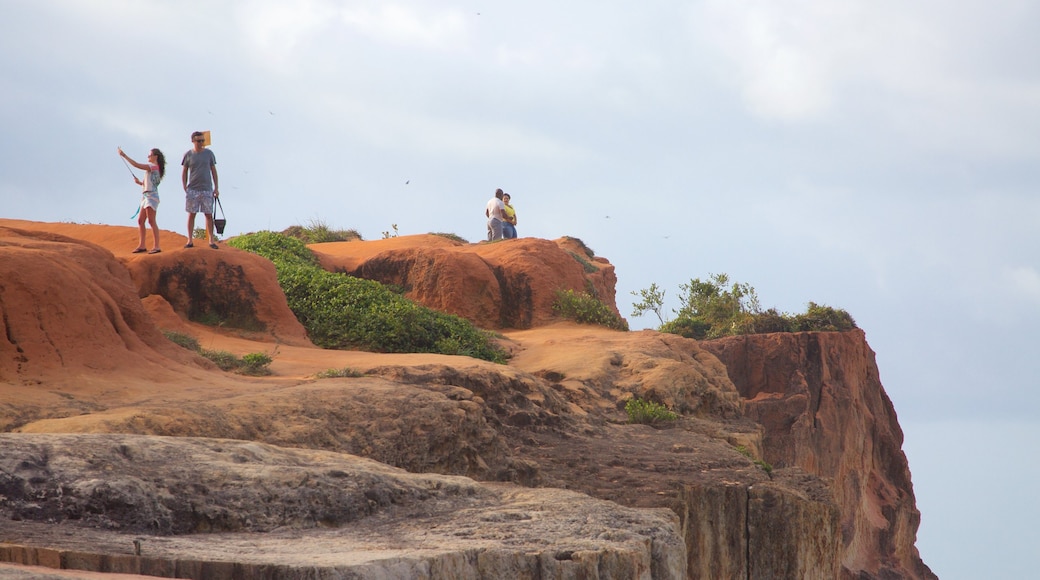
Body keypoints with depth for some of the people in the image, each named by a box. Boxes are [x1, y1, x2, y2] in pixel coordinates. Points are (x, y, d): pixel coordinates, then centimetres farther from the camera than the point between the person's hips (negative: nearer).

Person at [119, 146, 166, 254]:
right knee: (140, 220, 9)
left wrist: (124, 155, -13)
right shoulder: (155, 169, 19)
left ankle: (156, 246, -13)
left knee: (151, 221, -11)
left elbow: (136, 165, -17)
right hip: (146, 196, 10)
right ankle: (141, 245, 11)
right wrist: (139, 182, 5)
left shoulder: (154, 167, -9)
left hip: (151, 196, -10)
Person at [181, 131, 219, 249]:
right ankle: (190, 240, 3)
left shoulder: (209, 154, 6)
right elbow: (184, 173, 9)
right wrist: (185, 188, -1)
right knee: (191, 214, 0)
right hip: (192, 189, 0)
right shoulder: (188, 155, 4)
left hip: (207, 189, 0)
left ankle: (211, 240, 3)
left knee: (209, 215, 0)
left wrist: (216, 188, 5)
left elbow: (214, 171, 10)